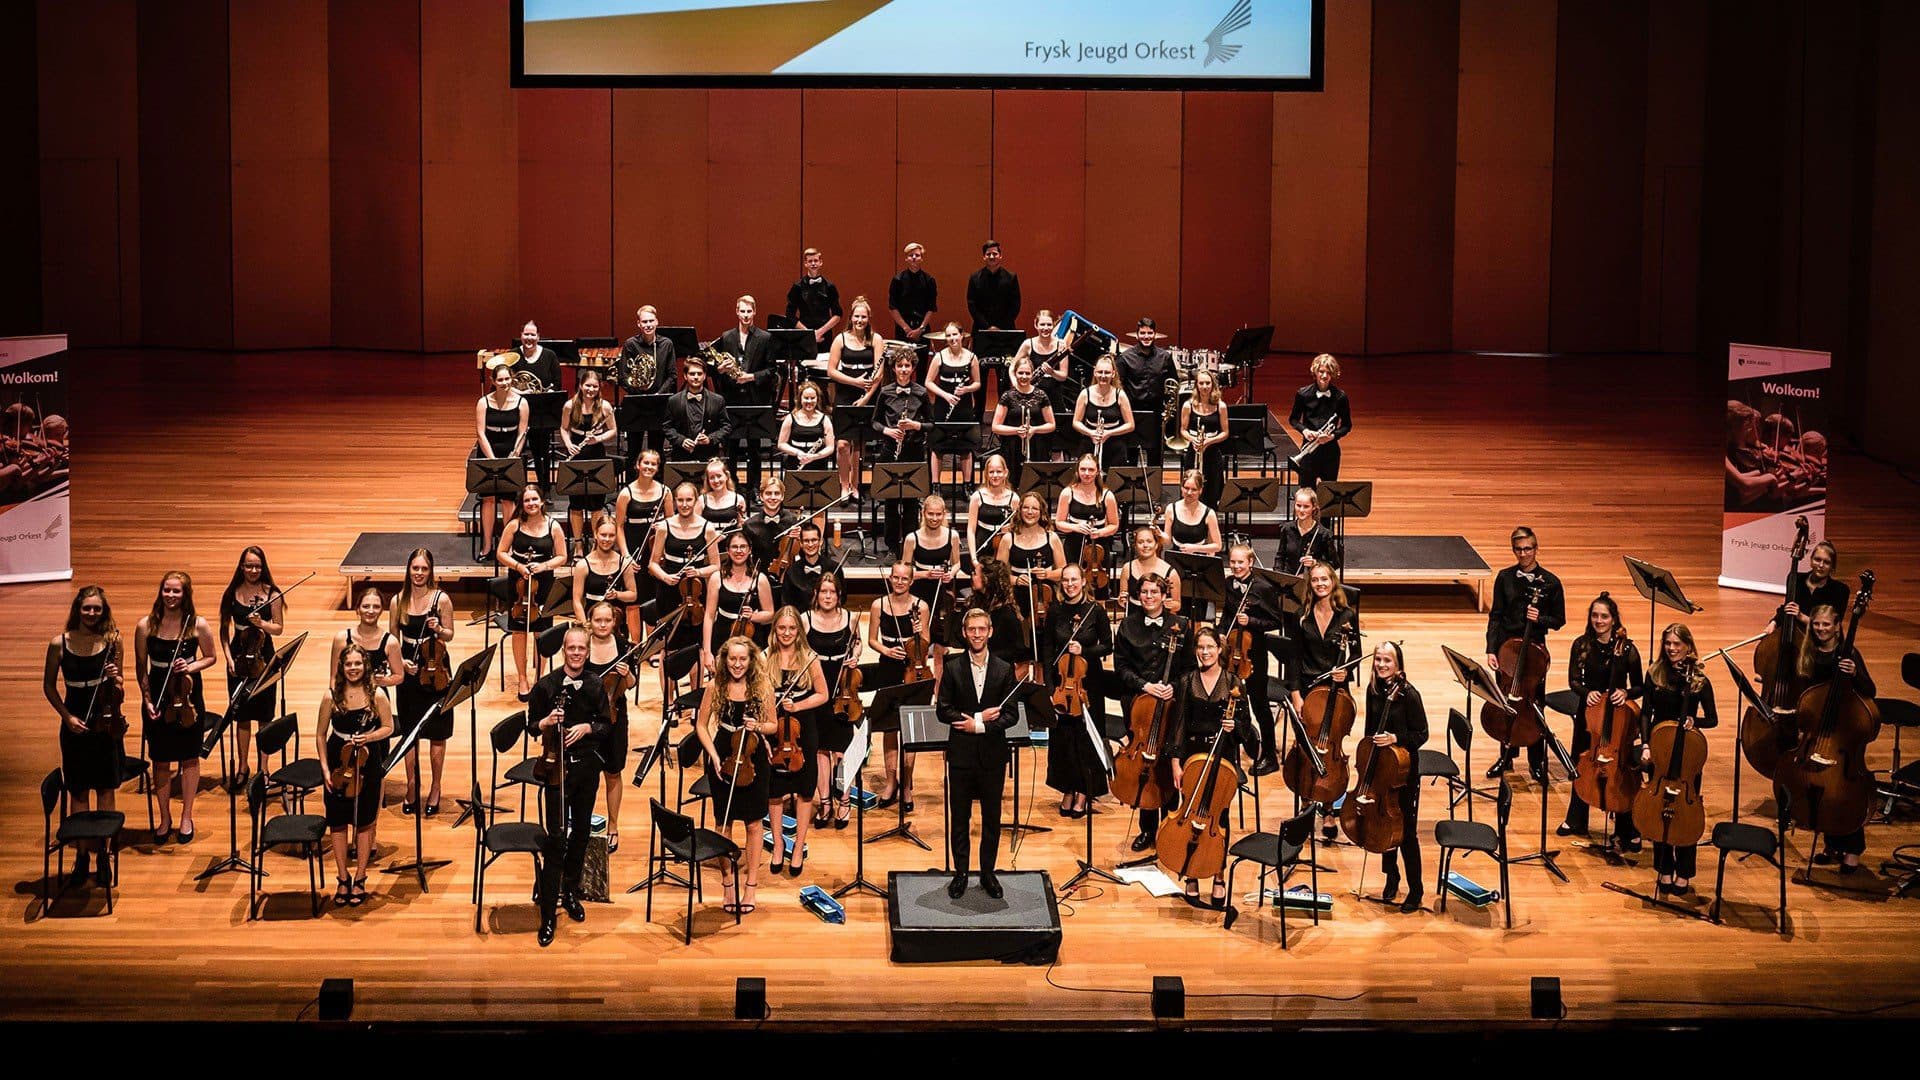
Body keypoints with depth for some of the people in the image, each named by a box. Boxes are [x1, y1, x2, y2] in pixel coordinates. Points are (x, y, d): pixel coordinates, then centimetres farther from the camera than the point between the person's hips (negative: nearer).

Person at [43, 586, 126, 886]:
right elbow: (49, 686, 4)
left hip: (106, 723, 0)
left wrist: (116, 680, -17)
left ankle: (104, 853, 15)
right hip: (76, 724, 0)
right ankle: (82, 852, 17)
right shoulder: (59, 644, -6)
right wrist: (67, 716, -6)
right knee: (79, 792, 7)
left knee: (105, 790, 5)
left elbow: (119, 688, 6)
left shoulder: (112, 642, -4)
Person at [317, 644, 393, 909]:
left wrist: (368, 738, -17)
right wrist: (325, 768, -6)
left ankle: (360, 878, 20)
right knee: (337, 822, 6)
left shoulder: (376, 696, -8)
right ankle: (343, 879, 19)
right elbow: (320, 735, 0)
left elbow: (388, 728, 2)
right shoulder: (331, 696, -7)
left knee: (364, 822, 7)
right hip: (338, 763, 1)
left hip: (366, 764, -1)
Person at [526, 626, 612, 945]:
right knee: (557, 837, -9)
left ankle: (571, 892, 32)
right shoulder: (546, 684, -5)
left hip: (587, 765, 3)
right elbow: (532, 726, 1)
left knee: (581, 832, 13)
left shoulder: (596, 685, 2)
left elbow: (608, 724, 7)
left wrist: (587, 727, -12)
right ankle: (548, 915, -7)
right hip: (557, 766, -3)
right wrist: (547, 722, -20)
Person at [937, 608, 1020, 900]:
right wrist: (978, 716, -14)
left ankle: (988, 873, 17)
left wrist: (977, 725, -15)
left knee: (991, 818, 7)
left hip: (992, 755, 0)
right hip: (961, 754, 0)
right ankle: (960, 873, 15)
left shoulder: (1004, 670, 1)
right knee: (959, 818, 6)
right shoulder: (952, 669, 1)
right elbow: (942, 710, -3)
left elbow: (1010, 715, -3)